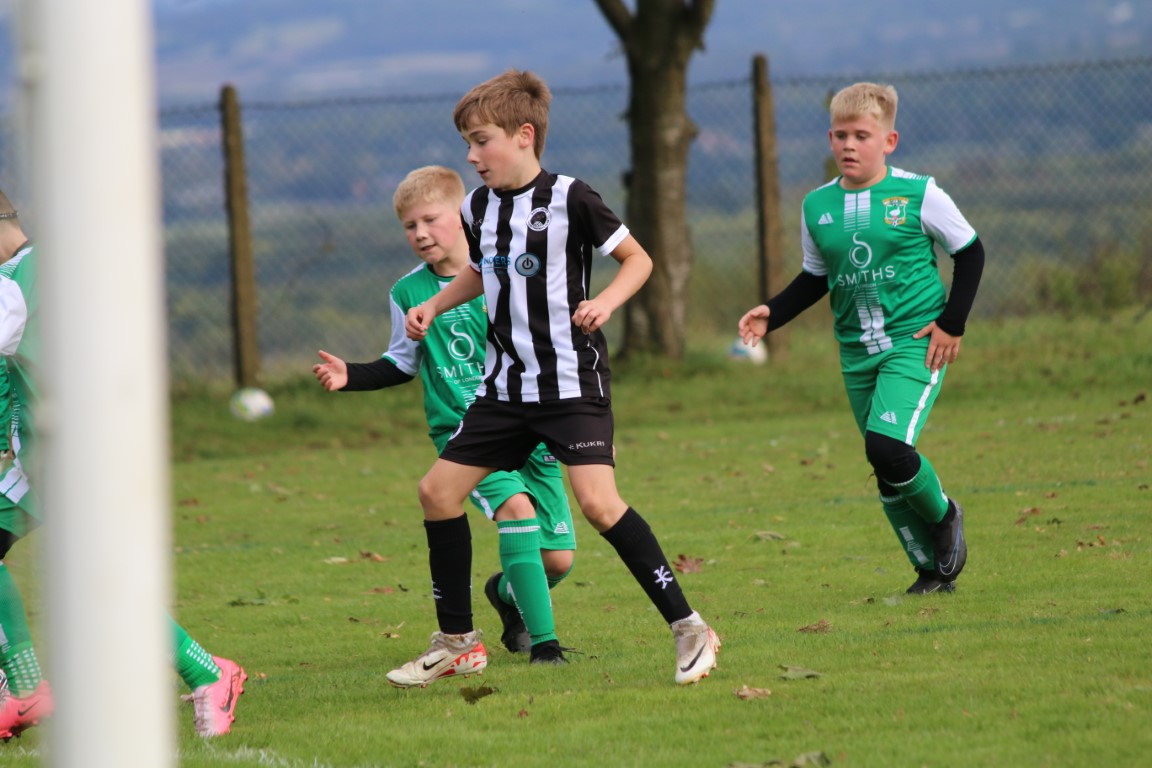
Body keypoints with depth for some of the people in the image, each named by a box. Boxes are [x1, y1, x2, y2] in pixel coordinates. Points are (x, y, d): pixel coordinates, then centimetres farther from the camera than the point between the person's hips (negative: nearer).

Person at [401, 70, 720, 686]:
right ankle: (457, 640, 16)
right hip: (506, 386, 7)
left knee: (598, 502, -21)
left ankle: (688, 628, -13)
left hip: (572, 381, -7)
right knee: (438, 490, 3)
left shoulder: (569, 199, -11)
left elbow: (637, 259, -3)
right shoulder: (478, 208, 8)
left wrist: (606, 301, -20)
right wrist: (434, 306, 14)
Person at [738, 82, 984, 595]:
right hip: (857, 354, 5)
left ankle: (943, 515, 4)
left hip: (914, 343, -5)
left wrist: (952, 322, -5)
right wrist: (771, 315, 3)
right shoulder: (817, 207, 5)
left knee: (887, 446, -24)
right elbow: (815, 278, 18)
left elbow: (970, 253, 2)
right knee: (886, 469, 6)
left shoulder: (917, 194, -7)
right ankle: (932, 568, 21)